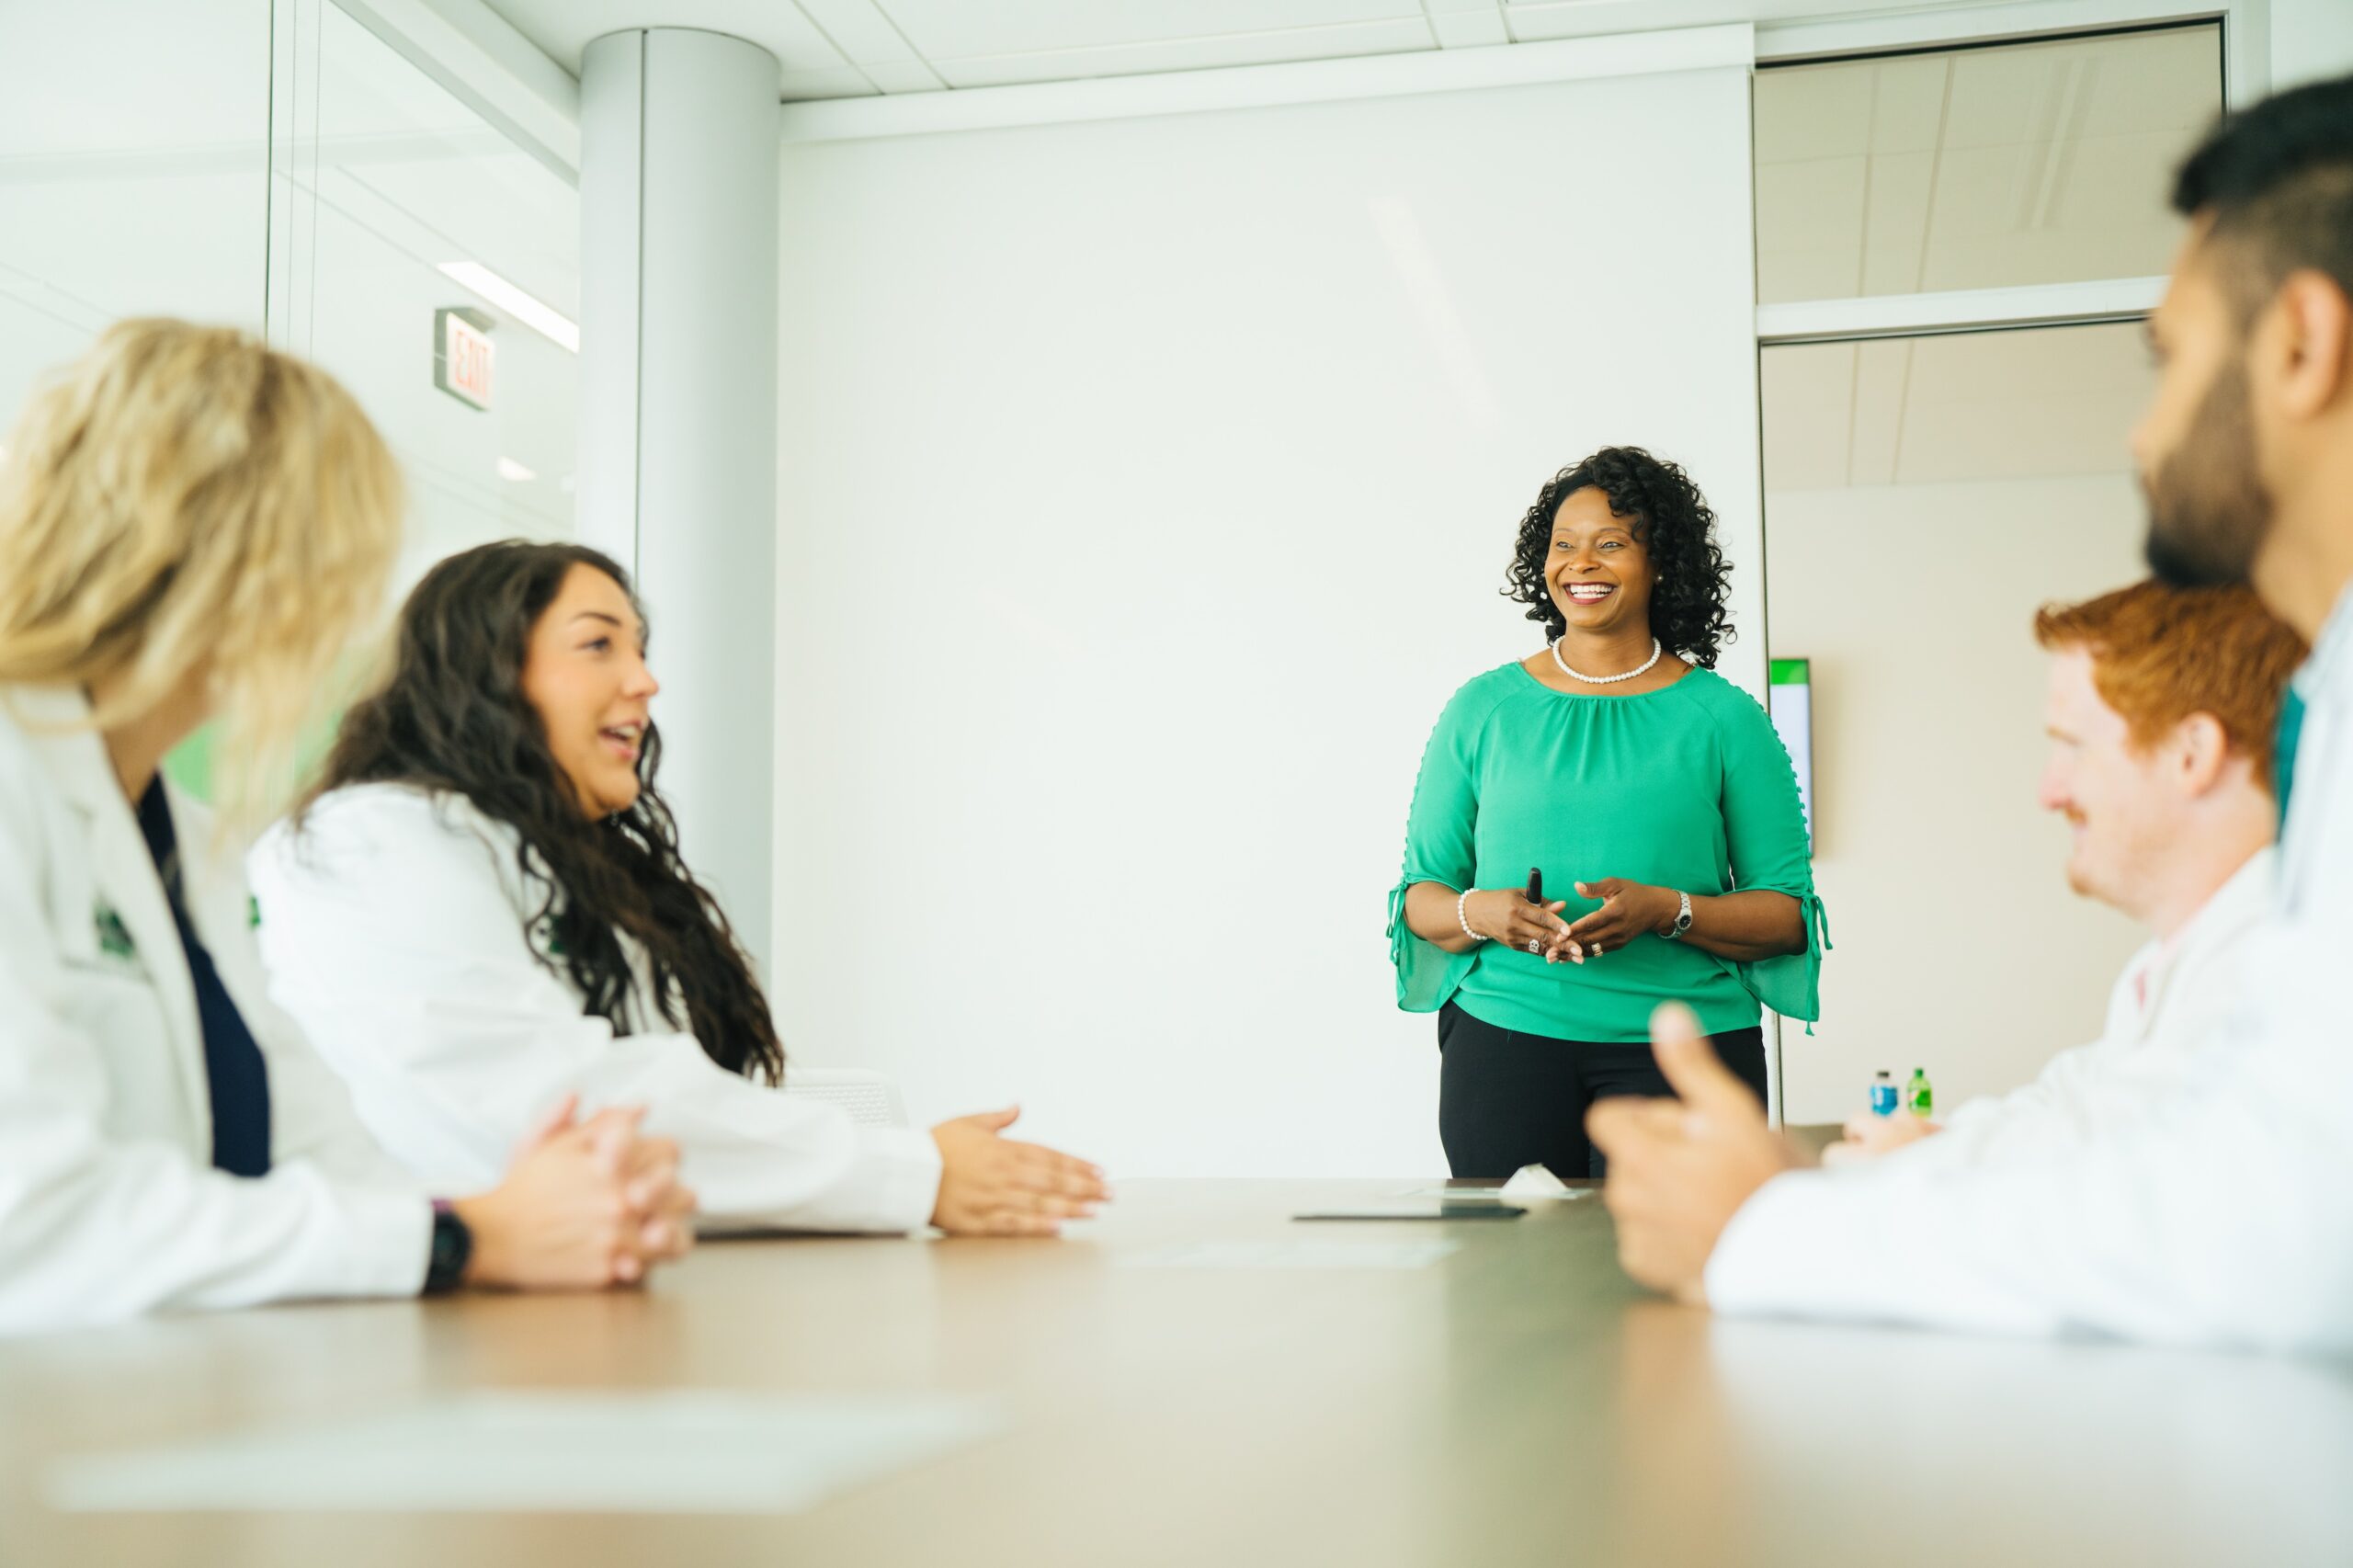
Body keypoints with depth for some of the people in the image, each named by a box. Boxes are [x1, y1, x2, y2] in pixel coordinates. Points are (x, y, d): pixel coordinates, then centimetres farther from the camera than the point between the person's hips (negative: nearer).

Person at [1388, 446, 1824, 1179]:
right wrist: (1479, 912, -10)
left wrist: (1666, 911, -14)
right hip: (1505, 1037, 1)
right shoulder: (1483, 709, 9)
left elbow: (1788, 913, 3)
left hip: (1685, 1045, -1)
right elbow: (1419, 895, 11)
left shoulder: (1724, 719, 5)